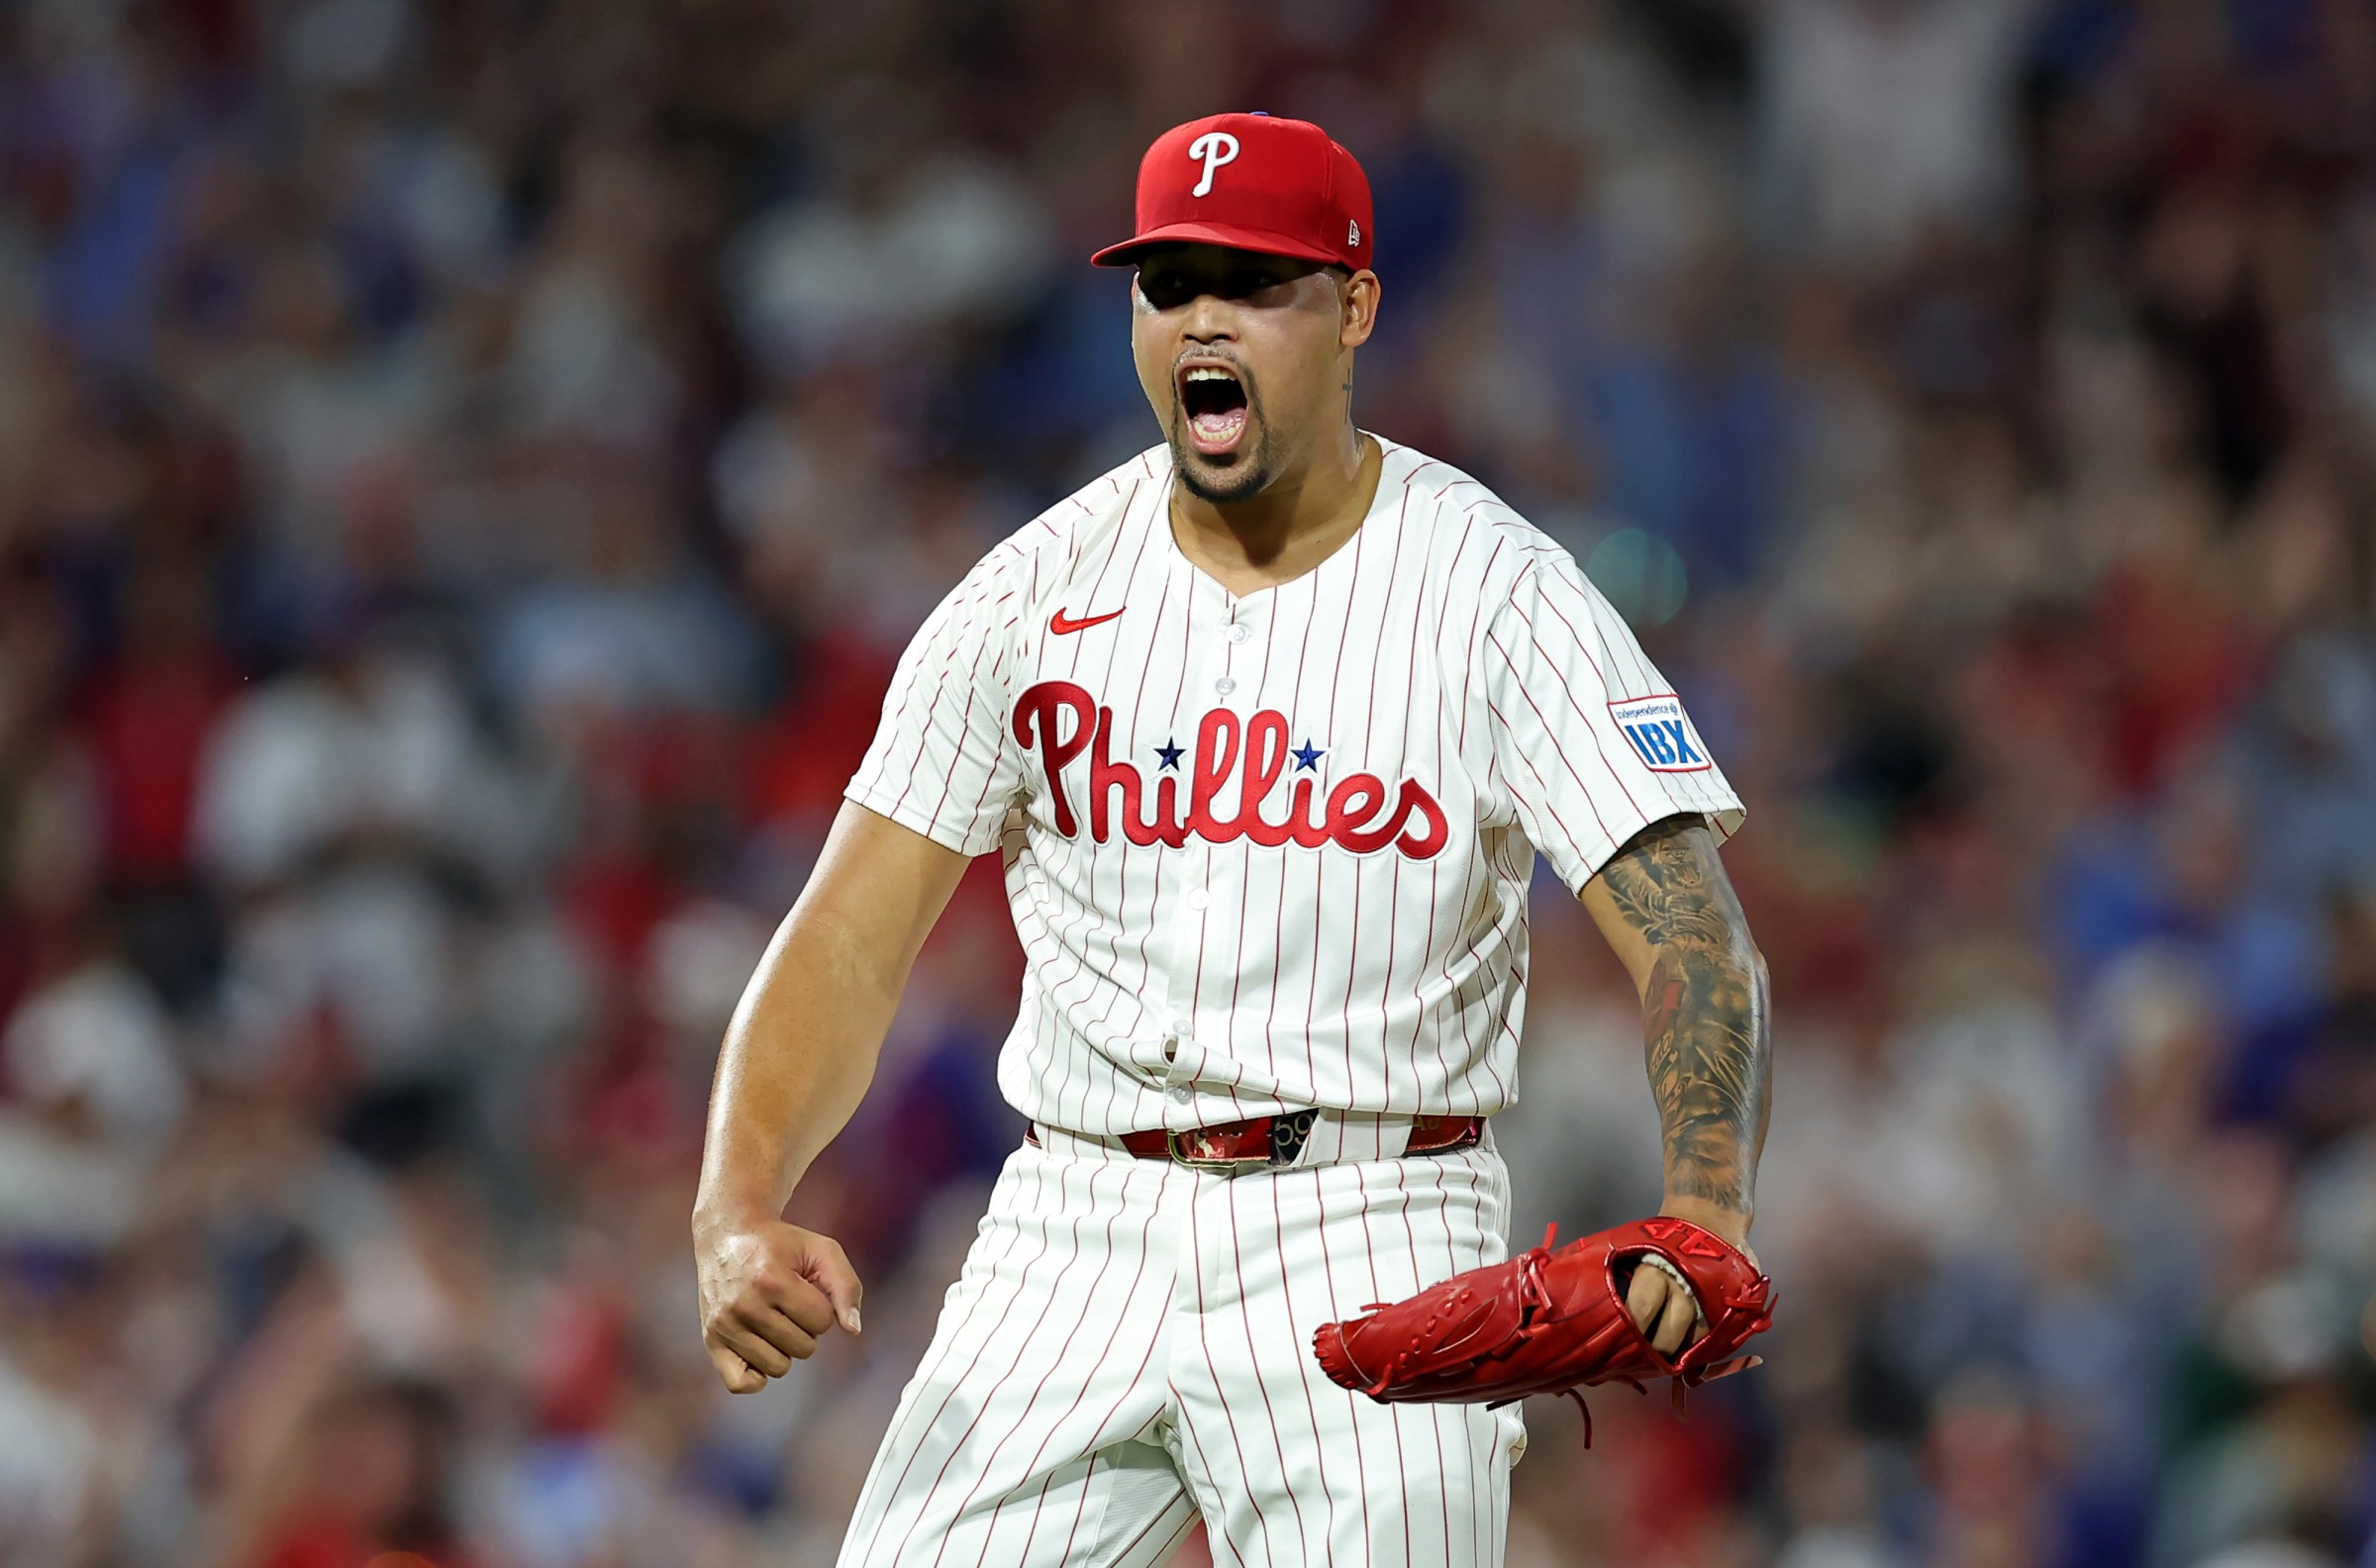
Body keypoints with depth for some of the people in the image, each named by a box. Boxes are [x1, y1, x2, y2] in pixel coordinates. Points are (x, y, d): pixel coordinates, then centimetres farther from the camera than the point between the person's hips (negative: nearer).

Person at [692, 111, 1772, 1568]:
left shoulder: (1496, 589, -5)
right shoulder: (1036, 591, 3)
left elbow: (1690, 928, -14)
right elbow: (849, 943, 0)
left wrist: (1707, 1213, -33)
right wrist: (739, 1215, -18)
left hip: (1373, 1241, -2)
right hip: (1079, 1229, 2)